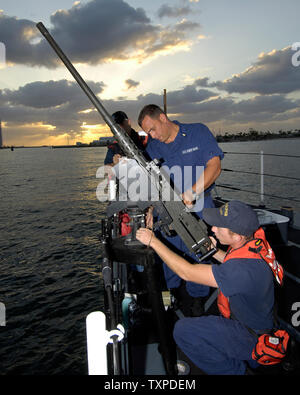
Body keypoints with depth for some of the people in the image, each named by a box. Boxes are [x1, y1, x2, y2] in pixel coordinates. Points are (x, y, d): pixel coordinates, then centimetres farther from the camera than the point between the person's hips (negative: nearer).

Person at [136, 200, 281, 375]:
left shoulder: (244, 269, -39)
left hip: (253, 338, -9)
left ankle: (234, 369, 3)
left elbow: (187, 272, -32)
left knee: (183, 330, -14)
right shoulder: (255, 239, -13)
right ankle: (249, 359, 27)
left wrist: (153, 241, -26)